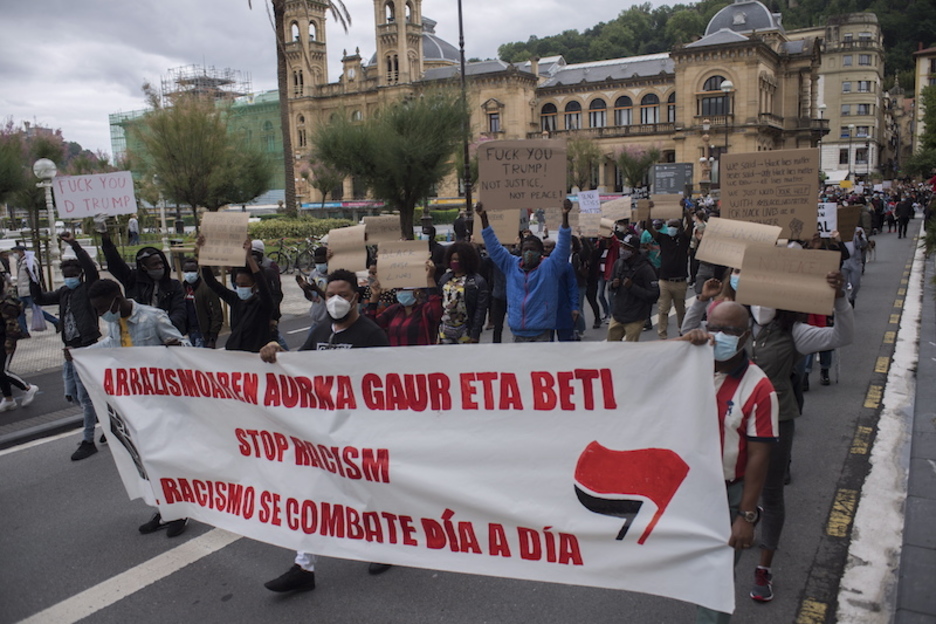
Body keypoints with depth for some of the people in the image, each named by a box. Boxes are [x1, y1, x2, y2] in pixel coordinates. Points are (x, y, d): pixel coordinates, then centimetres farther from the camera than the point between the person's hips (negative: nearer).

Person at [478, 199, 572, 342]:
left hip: (541, 332, -4)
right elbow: (494, 247, 9)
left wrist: (565, 216, -23)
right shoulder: (511, 266, 8)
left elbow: (563, 246, -11)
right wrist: (483, 218, 2)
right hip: (518, 331, 4)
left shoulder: (549, 266, -1)